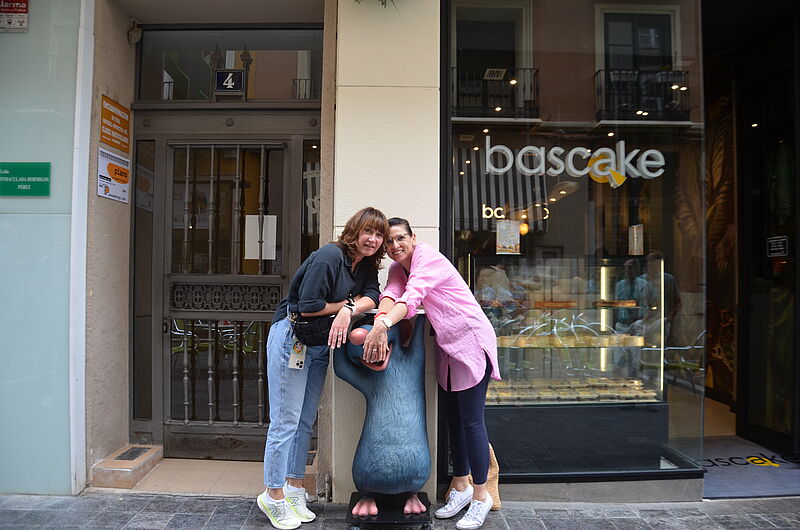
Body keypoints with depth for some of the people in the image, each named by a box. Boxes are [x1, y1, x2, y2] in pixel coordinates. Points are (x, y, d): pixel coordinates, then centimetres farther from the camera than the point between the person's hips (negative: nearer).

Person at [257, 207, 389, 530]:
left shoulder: (367, 264, 6)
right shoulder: (329, 257, -20)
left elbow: (371, 297, -7)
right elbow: (307, 306, -22)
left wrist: (349, 311, -27)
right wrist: (348, 303, -10)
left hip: (320, 344, 8)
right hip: (291, 337, -8)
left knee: (306, 420, 13)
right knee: (286, 419, -2)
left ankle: (294, 489, 25)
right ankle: (273, 495, 12)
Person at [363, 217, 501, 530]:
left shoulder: (427, 257, -18)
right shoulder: (397, 268, 6)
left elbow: (413, 296, -35)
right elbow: (392, 293, -14)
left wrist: (384, 325, -51)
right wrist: (380, 321, -36)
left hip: (471, 341, -8)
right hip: (446, 346, 8)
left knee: (471, 421, -3)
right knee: (453, 419, 15)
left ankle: (480, 496, 13)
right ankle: (461, 487, 30)